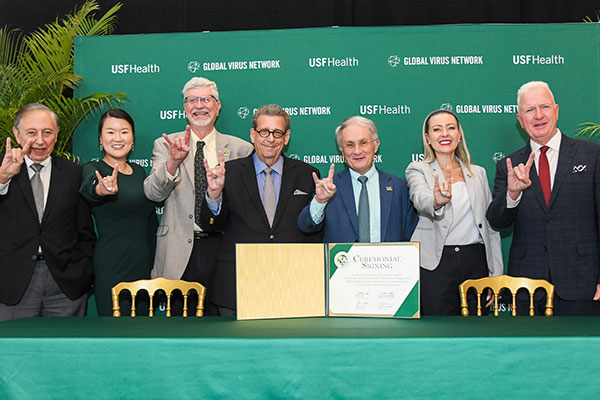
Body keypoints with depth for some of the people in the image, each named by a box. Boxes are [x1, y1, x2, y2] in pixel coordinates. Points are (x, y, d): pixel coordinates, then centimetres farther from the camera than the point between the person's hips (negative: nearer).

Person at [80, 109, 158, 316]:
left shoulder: (139, 171, 12)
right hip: (111, 270, -5)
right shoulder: (93, 169, -4)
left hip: (145, 267, 6)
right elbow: (88, 189, -29)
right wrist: (103, 189, -52)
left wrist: (155, 264, 10)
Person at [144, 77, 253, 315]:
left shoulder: (240, 149, 8)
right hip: (180, 253, 0)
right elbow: (152, 193, -7)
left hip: (222, 248, 0)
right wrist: (174, 161, -23)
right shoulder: (165, 145, 8)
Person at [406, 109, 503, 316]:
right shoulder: (418, 170, 5)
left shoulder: (478, 173, 15)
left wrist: (495, 275, 7)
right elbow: (420, 198, -19)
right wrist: (437, 201, -43)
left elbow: (491, 226, 14)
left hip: (475, 262, 3)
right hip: (435, 264, -3)